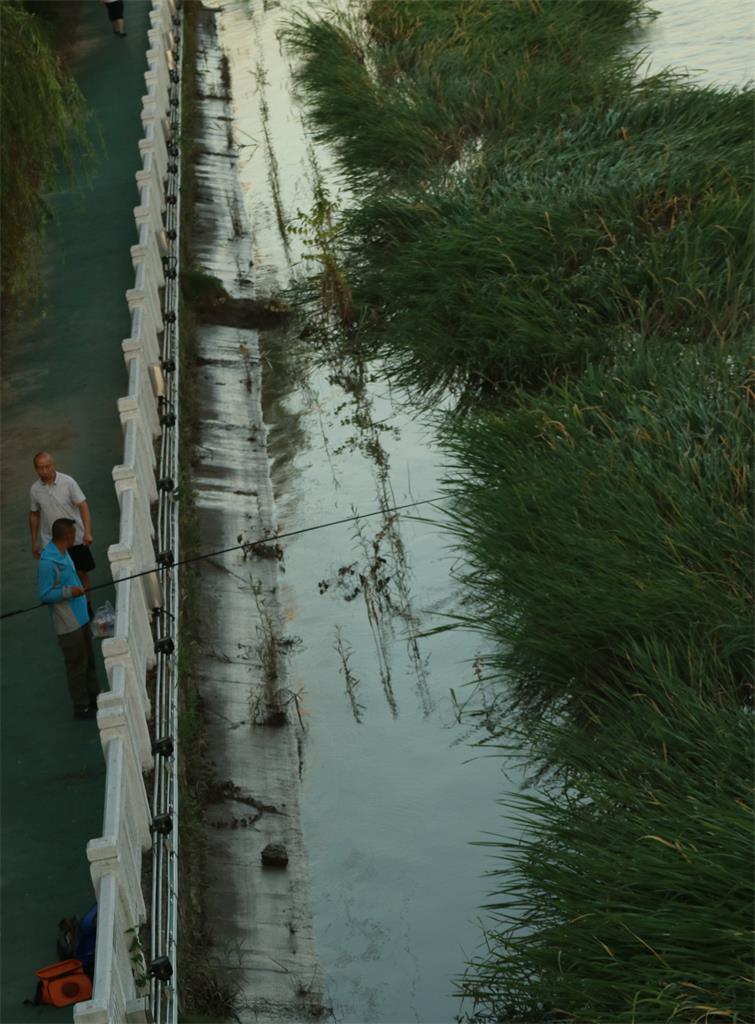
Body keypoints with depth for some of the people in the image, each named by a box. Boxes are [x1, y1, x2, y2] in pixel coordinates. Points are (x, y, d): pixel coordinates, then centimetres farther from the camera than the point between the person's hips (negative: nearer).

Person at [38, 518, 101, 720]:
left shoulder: (62, 553, 4)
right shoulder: (48, 562, -25)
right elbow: (45, 595, -21)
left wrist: (80, 591, 20)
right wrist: (69, 591, -26)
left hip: (80, 618, 9)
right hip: (68, 624, -9)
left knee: (89, 660, 20)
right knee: (77, 665, 3)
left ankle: (93, 699, 33)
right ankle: (82, 708, 15)